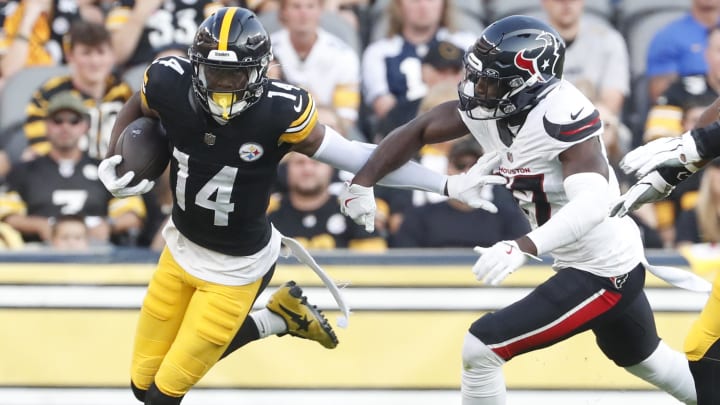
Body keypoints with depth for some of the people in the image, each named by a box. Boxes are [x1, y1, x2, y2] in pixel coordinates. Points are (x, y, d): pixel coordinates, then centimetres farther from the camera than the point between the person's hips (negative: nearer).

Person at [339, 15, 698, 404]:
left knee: (479, 349, -10)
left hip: (600, 275, -9)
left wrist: (524, 247, -53)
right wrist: (363, 182, -7)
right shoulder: (488, 107, -6)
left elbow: (593, 203, -40)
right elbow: (417, 131, 4)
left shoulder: (563, 114, -29)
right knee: (644, 358, 31)